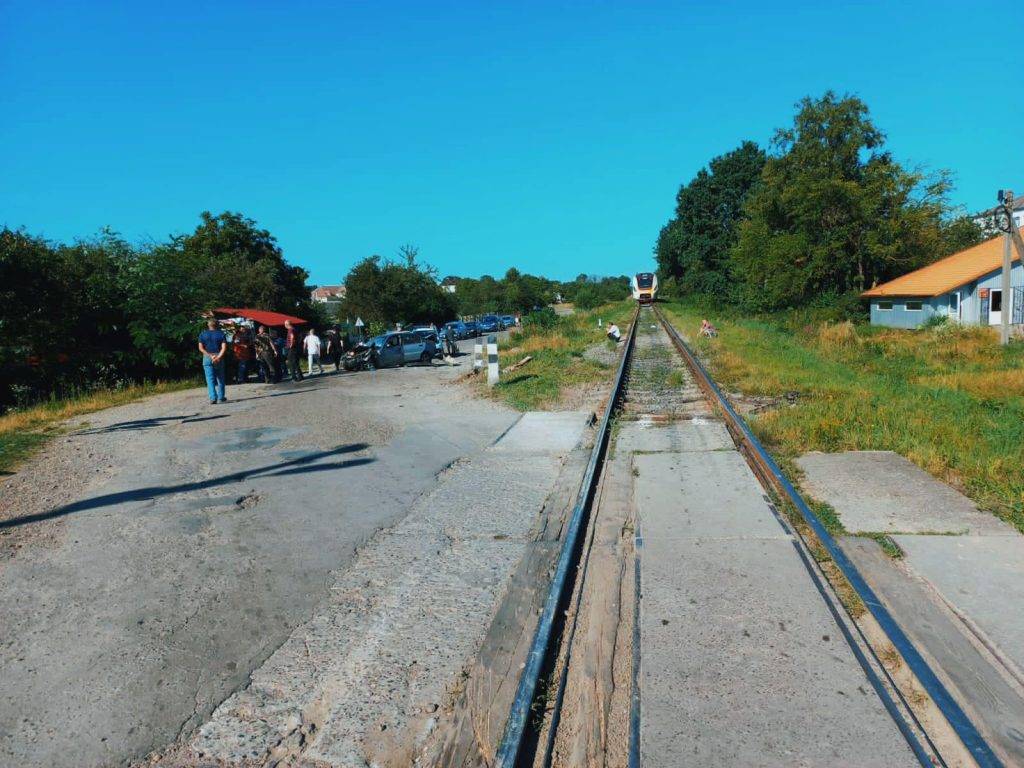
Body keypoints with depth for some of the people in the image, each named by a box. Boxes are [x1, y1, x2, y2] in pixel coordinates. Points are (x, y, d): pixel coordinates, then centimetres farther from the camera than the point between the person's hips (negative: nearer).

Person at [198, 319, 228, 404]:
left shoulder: (202, 334, 6)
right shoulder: (221, 334, 3)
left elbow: (201, 348, -5)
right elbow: (224, 347, -10)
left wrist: (210, 355, -9)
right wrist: (218, 357, -15)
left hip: (207, 358, 0)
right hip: (219, 357, 0)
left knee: (210, 379, -2)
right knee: (220, 378, 12)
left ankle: (213, 398, -12)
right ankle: (221, 397, 16)